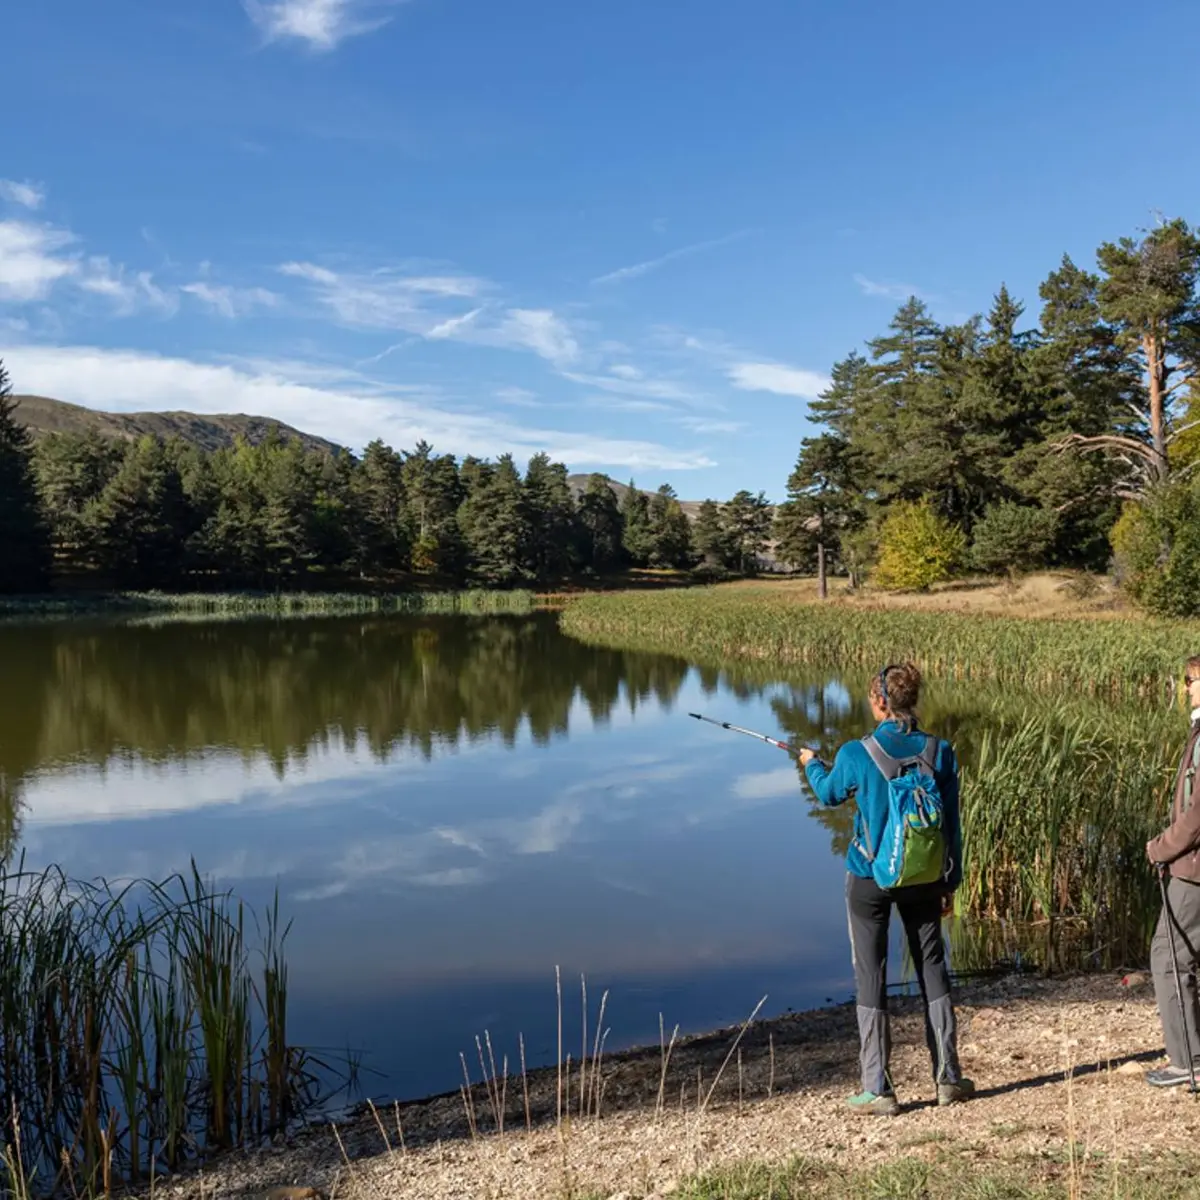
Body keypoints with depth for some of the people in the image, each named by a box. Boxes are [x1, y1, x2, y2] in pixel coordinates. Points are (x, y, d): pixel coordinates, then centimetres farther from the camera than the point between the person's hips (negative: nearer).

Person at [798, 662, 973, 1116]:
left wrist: (813, 765, 28)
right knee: (933, 971, 17)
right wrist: (951, 881, 11)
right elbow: (952, 825, 0)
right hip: (923, 879, 3)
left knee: (871, 980, 6)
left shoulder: (856, 754, -15)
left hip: (869, 878, -3)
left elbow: (830, 793, 7)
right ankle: (948, 1078, 24)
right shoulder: (940, 752, -7)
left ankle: (878, 1091, 10)